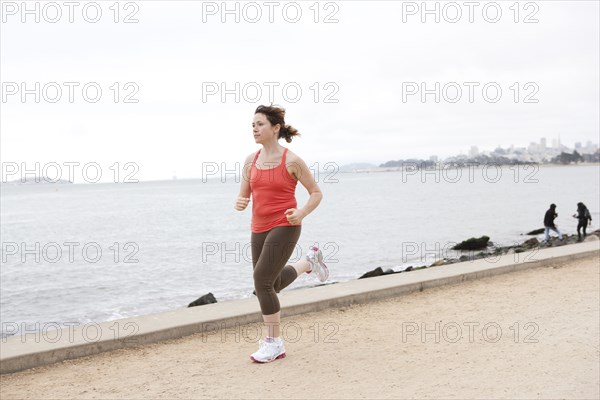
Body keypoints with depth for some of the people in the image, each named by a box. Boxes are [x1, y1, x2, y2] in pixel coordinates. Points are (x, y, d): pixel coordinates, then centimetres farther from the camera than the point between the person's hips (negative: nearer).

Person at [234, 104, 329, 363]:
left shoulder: (292, 161, -9)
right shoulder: (251, 160, 6)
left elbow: (316, 193, -1)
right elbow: (244, 196, 10)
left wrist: (301, 213, -18)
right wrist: (240, 203, -14)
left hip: (284, 228, -7)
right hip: (259, 229, 7)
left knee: (262, 281, -16)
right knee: (271, 284, 16)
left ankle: (274, 343, -1)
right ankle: (308, 262, 44)